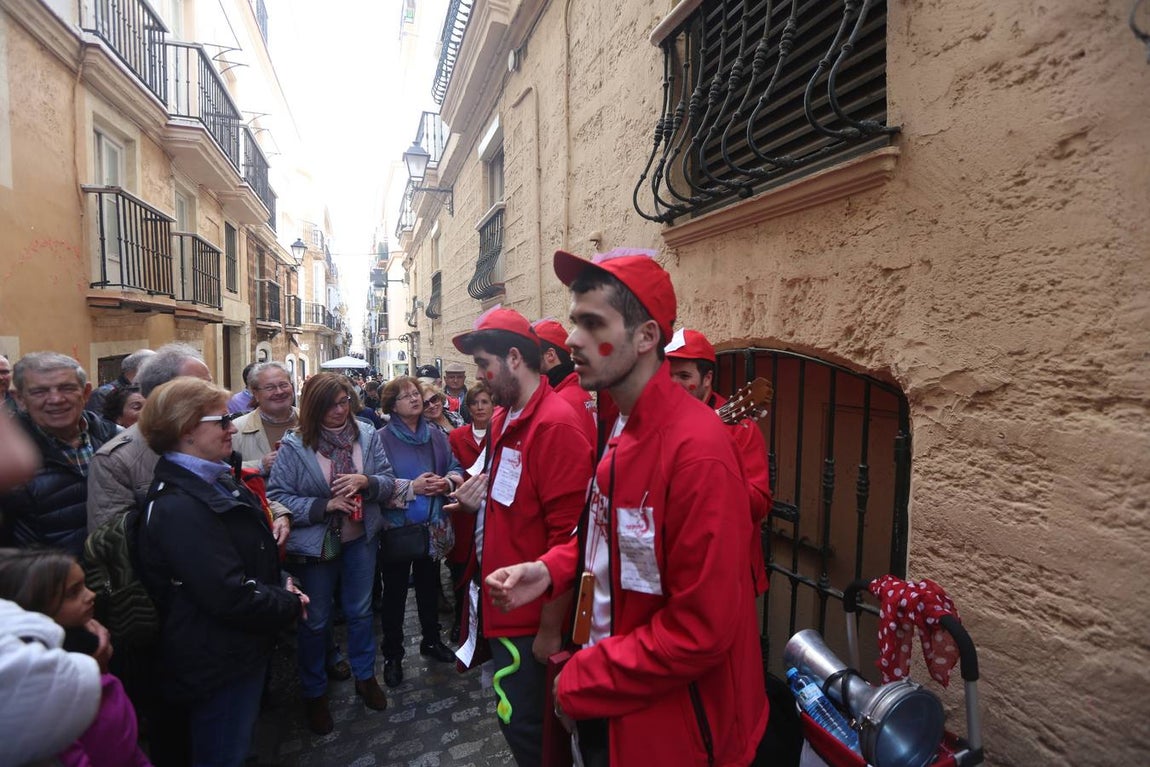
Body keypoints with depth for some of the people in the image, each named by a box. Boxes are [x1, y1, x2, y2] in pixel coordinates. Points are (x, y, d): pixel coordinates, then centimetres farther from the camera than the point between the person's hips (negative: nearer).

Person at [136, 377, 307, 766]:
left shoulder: (215, 481, 4)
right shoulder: (180, 507, -28)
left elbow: (252, 554, 14)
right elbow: (232, 598, -30)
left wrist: (283, 588, -2)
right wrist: (291, 605, -14)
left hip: (241, 650, 9)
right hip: (217, 666, -9)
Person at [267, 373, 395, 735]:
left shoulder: (367, 435, -8)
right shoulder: (294, 446, -15)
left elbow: (388, 482, -5)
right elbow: (277, 497, -16)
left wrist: (366, 482, -25)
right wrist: (323, 506, -25)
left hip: (360, 540, 3)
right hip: (315, 544, -2)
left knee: (360, 611, 20)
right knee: (315, 621, 16)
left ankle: (364, 675, 43)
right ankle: (314, 693, 39)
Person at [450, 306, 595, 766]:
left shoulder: (557, 425, -22)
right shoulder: (504, 419, 6)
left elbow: (567, 537, -22)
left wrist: (551, 628, -17)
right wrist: (477, 495, 5)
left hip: (531, 617, -8)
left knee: (524, 724, 11)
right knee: (520, 716, 24)